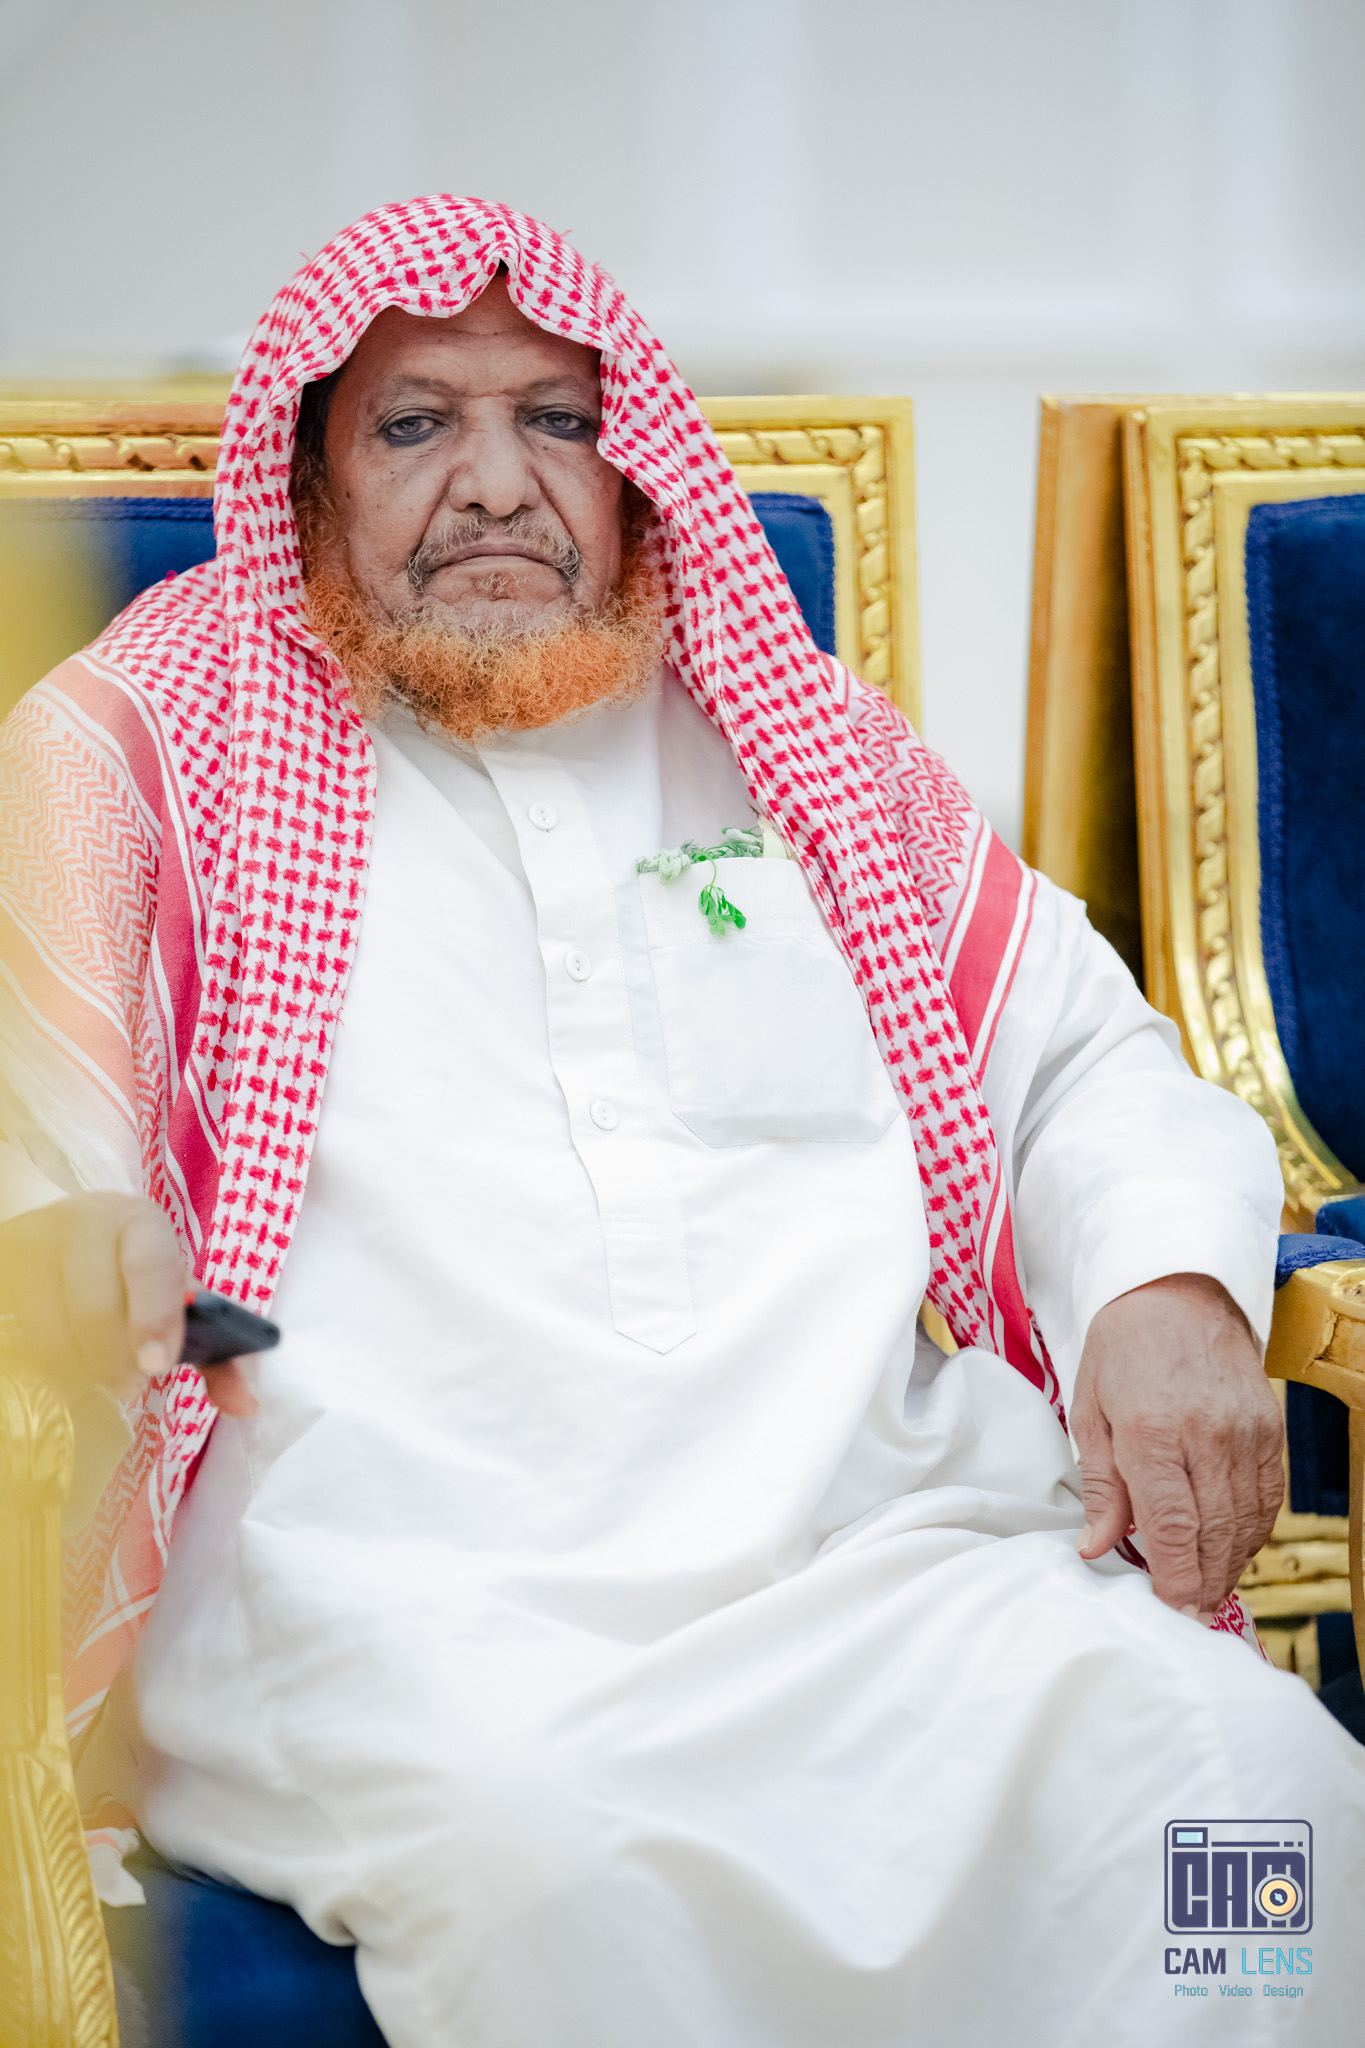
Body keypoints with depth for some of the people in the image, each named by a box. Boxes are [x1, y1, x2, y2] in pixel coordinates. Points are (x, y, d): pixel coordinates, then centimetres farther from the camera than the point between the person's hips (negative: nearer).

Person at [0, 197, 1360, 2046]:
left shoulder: (797, 735, 23)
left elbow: (1088, 1062, 25)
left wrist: (1172, 1288, 4)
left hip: (884, 1534, 3)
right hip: (403, 1592, -3)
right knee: (565, 1860, -37)